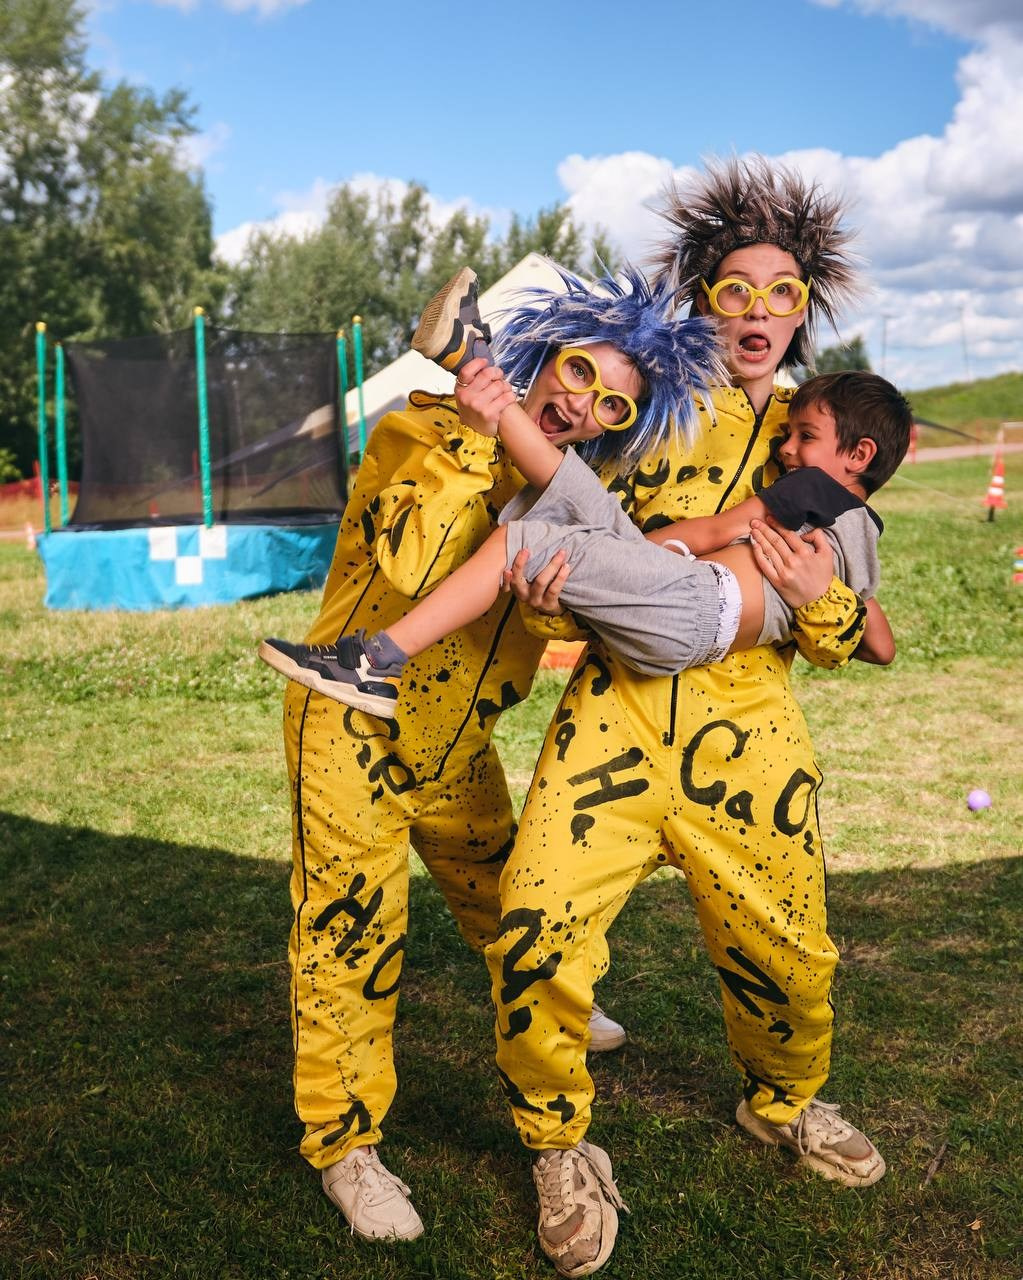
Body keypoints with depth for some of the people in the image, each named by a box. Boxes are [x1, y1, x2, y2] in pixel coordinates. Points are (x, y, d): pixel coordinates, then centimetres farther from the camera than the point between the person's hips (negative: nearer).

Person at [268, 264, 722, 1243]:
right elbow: (409, 565, -37)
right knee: (351, 938, 0)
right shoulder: (421, 433, -20)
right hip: (353, 732, -6)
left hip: (457, 745, 6)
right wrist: (475, 435, -33)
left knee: (503, 896, 26)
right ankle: (343, 1144, 16)